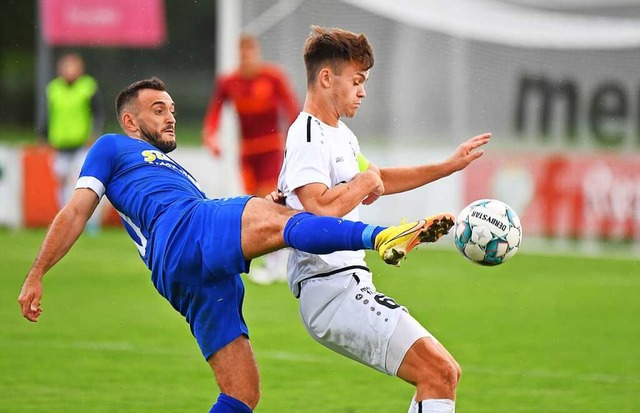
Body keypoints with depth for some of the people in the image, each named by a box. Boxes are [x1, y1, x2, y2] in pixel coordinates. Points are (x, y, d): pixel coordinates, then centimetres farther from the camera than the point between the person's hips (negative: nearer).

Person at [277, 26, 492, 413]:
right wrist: (363, 182, -11)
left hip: (352, 288, 11)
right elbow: (320, 208, -29)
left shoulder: (341, 134, 21)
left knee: (445, 374, 13)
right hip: (333, 290, -11)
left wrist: (449, 166, 37)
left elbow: (379, 180, 39)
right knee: (439, 372, -17)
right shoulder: (308, 136, -12)